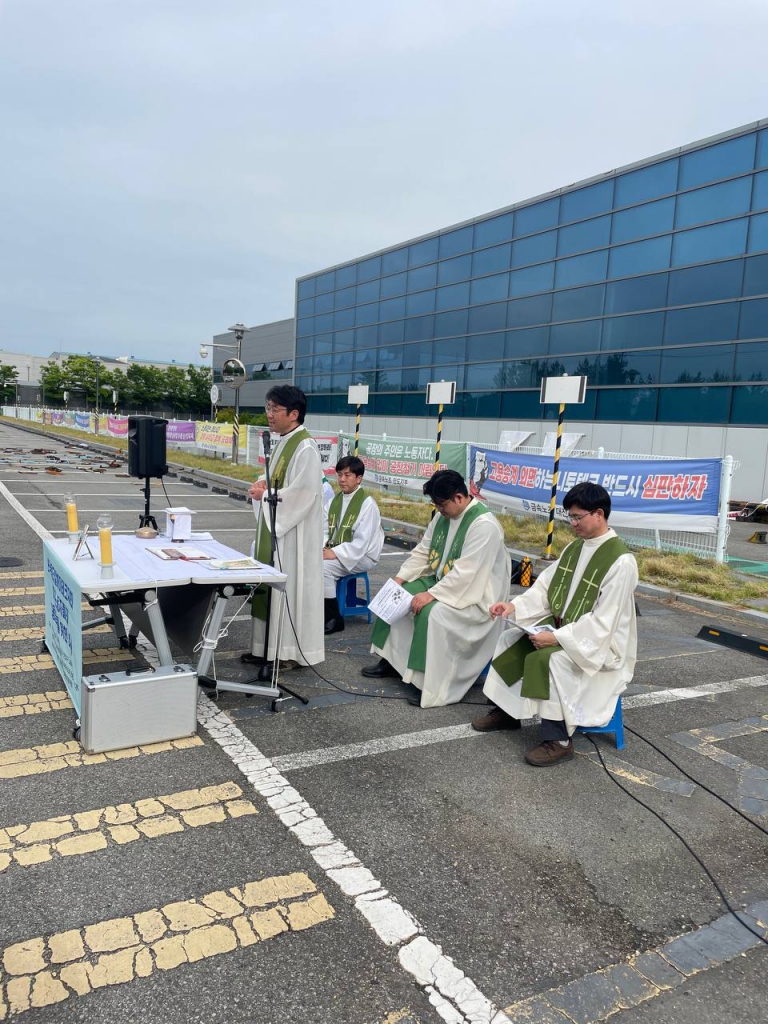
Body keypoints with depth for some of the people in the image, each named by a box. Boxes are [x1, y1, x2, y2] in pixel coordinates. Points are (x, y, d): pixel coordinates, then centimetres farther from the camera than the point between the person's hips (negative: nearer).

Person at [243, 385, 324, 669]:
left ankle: (294, 651, 11)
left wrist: (266, 495, -14)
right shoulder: (283, 443, 12)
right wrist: (263, 486, 0)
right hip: (274, 528, 9)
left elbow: (303, 494, -23)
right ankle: (269, 647, 23)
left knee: (291, 588, -1)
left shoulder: (305, 448, -17)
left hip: (293, 532, -9)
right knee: (272, 587, 13)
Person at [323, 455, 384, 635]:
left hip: (361, 556, -7)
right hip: (334, 551, 7)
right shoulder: (337, 499, 11)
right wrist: (322, 547, -5)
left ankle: (333, 619, -12)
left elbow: (361, 541, -18)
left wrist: (335, 553, -23)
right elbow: (328, 530, 15)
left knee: (322, 567, -28)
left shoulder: (367, 504, -13)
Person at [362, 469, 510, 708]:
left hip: (473, 594, -9)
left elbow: (465, 573, -29)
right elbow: (422, 552, 10)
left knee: (433, 613, -32)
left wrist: (431, 594, -29)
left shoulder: (484, 525, -24)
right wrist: (400, 578, -1)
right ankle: (391, 660, 11)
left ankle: (435, 689, -22)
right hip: (441, 582, 9)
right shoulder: (443, 516, 3)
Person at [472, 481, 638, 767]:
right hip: (563, 626, 9)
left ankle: (559, 740, -17)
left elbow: (602, 622, -26)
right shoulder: (575, 547, 3)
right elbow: (546, 587, 6)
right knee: (511, 641, 0)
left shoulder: (621, 561, -23)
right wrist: (515, 606, -9)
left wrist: (557, 638, -28)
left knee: (548, 659, -31)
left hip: (599, 642, -8)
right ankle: (505, 711, 14)